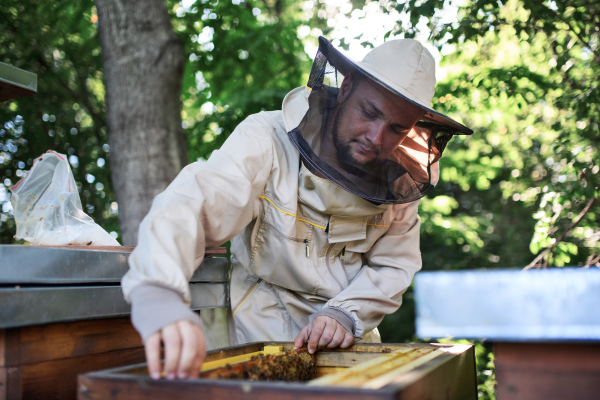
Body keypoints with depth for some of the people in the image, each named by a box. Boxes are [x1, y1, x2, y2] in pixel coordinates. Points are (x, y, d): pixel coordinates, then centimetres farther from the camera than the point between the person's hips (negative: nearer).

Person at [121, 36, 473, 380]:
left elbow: (394, 266, -2)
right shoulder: (268, 139, -24)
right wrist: (160, 295, -56)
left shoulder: (404, 179, -10)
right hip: (265, 327, -3)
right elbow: (189, 205, -38)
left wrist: (347, 314, -20)